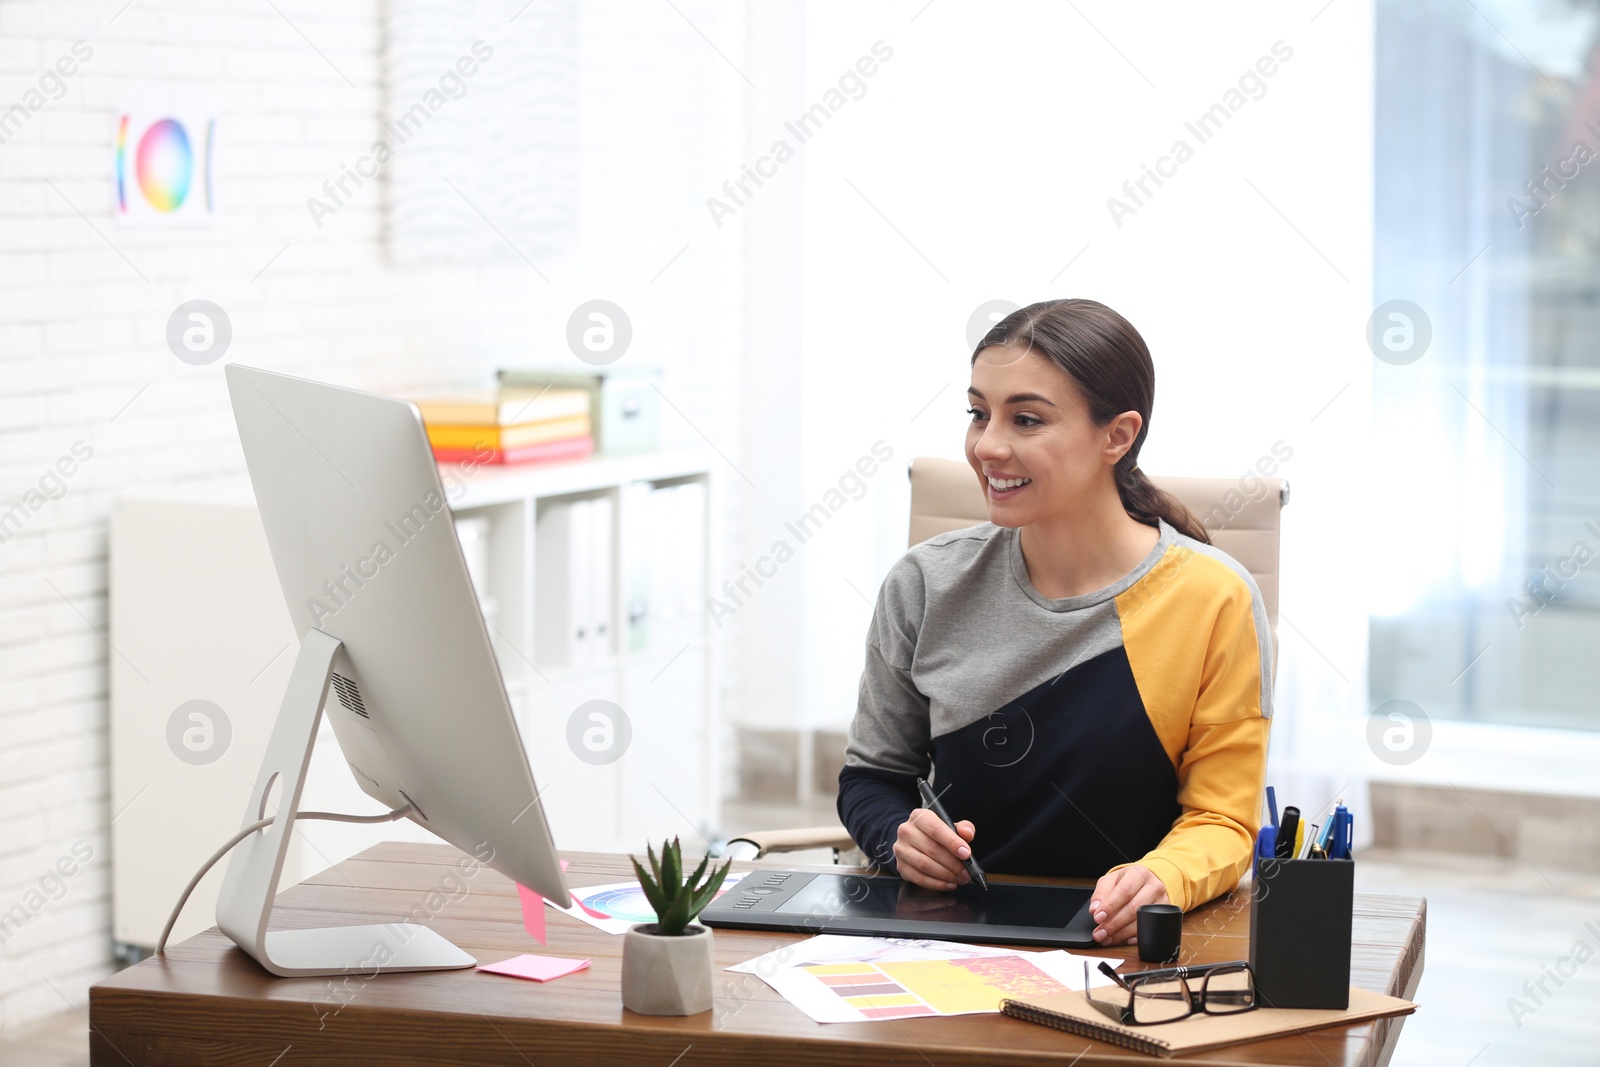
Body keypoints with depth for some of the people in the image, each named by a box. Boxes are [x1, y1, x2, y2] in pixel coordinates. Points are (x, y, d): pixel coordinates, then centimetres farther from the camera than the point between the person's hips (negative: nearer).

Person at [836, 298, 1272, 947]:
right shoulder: (928, 584, 7)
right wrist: (900, 840, -6)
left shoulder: (1213, 600, -2)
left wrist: (1167, 880, -20)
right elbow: (872, 776, 17)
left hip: (1116, 947, -2)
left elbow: (1222, 819, 3)